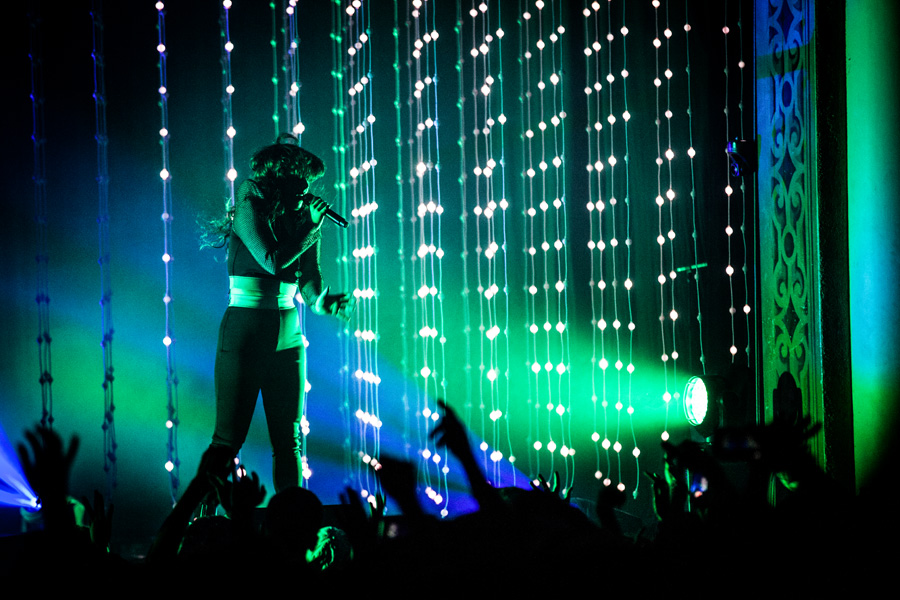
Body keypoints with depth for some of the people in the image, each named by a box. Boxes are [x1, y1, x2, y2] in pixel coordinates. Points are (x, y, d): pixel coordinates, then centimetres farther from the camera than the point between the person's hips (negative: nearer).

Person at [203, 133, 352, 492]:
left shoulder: (300, 220, 12)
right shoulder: (249, 206, -5)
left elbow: (309, 287, 8)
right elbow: (271, 260, -18)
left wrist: (324, 301, -12)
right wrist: (310, 227, -9)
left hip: (287, 336, 6)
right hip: (245, 332, -6)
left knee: (289, 440, 4)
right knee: (228, 438, -6)